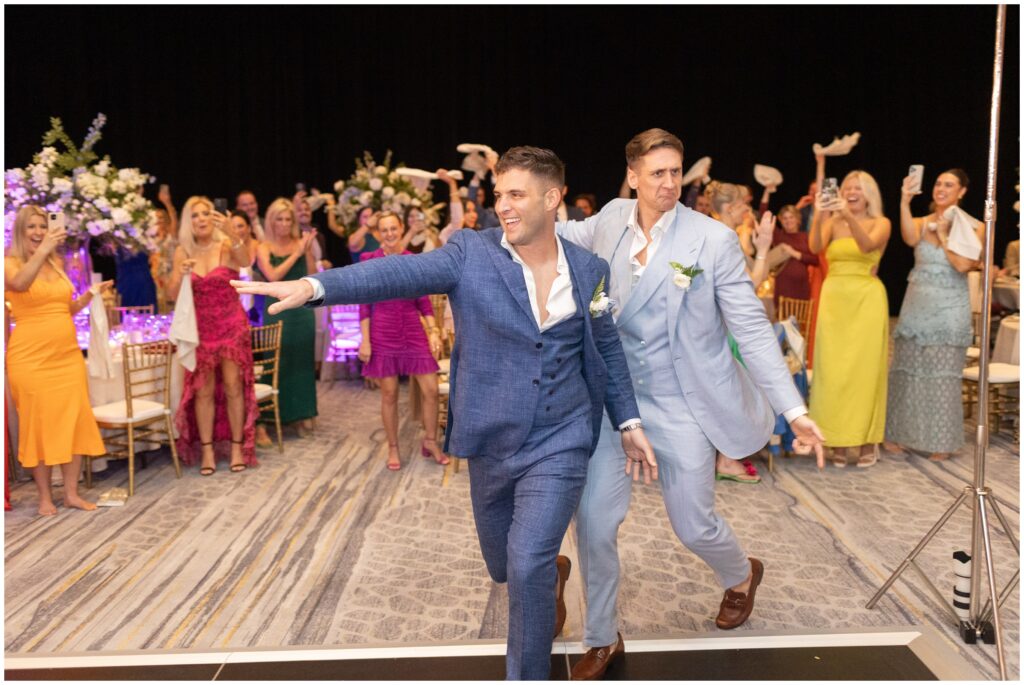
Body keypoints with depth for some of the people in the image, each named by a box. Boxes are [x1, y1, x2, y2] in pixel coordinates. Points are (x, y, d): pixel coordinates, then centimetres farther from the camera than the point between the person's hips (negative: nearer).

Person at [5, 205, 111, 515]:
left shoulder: (56, 264, 12)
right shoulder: (11, 263, -4)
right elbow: (19, 285, -28)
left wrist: (90, 294, 3)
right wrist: (42, 250, -37)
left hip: (68, 356, 5)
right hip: (31, 359, -5)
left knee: (74, 422, 6)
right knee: (39, 425, 3)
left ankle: (71, 492, 17)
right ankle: (45, 497, 15)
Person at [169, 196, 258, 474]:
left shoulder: (227, 245, -7)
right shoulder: (182, 252, 1)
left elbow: (245, 262, -31)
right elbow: (173, 295, -2)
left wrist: (233, 233, -48)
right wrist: (181, 275, -23)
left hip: (231, 325, -2)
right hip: (200, 328, 2)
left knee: (233, 385, -1)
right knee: (203, 389, 4)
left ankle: (237, 446, 10)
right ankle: (207, 450, 12)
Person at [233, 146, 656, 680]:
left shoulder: (589, 269, 0)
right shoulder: (470, 252, -8)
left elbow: (607, 349, 11)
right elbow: (400, 273, -22)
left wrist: (628, 422, 9)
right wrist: (315, 285, -36)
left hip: (559, 442, -1)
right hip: (490, 444, 1)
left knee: (528, 565, -12)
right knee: (504, 569, 18)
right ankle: (552, 573, 55)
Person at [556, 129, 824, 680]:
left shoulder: (714, 239, -13)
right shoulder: (610, 221, -2)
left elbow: (752, 328, -11)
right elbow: (560, 236, 14)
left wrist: (794, 410, -16)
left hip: (682, 405, -3)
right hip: (614, 396, 3)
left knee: (694, 526, 9)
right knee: (593, 521, 1)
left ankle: (741, 575, 48)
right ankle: (602, 640, 25)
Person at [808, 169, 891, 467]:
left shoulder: (880, 223, 4)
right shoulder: (832, 223, 9)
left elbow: (867, 246, -18)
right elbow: (814, 247, -11)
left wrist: (849, 216, -31)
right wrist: (818, 217, -26)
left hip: (867, 300, -2)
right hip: (834, 299, 2)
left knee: (865, 369, -2)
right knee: (833, 370, 0)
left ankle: (867, 440, 7)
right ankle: (839, 440, 8)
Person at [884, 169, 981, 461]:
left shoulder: (972, 227, 0)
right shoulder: (921, 222, 4)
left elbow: (963, 264, -15)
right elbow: (910, 239, -20)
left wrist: (943, 233, -8)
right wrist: (905, 202, -26)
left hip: (950, 309, -2)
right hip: (916, 305, 2)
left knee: (943, 376, 2)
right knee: (907, 371, 7)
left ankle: (940, 442, 14)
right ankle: (897, 434, 18)